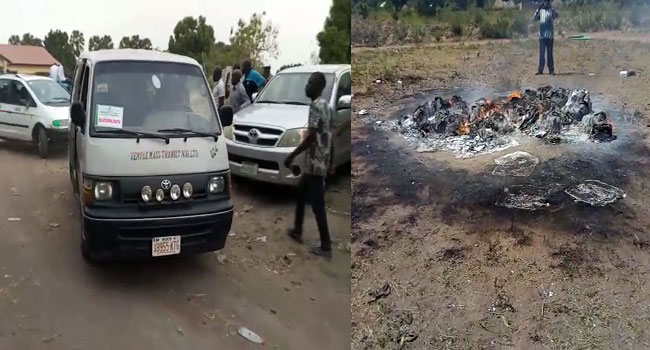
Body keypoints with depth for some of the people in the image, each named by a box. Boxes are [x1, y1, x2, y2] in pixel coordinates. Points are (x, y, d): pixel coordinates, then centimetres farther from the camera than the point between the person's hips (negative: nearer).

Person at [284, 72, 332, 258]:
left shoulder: (315, 106, -17)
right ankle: (297, 231, 35)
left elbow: (311, 137, -23)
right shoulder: (324, 105, 13)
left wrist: (292, 155, -16)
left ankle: (326, 246, 1)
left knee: (317, 204, -5)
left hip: (315, 163, -10)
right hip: (319, 161, 10)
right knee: (301, 193, 22)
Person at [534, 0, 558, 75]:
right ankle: (540, 70, 7)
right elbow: (535, 18, -8)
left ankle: (551, 70, 6)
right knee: (541, 53, 3)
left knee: (550, 53, 2)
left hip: (549, 36, -1)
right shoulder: (540, 11, 6)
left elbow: (556, 15, -16)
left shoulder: (551, 10, 2)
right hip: (542, 35, 1)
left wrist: (550, 7, -28)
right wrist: (538, 9, -21)